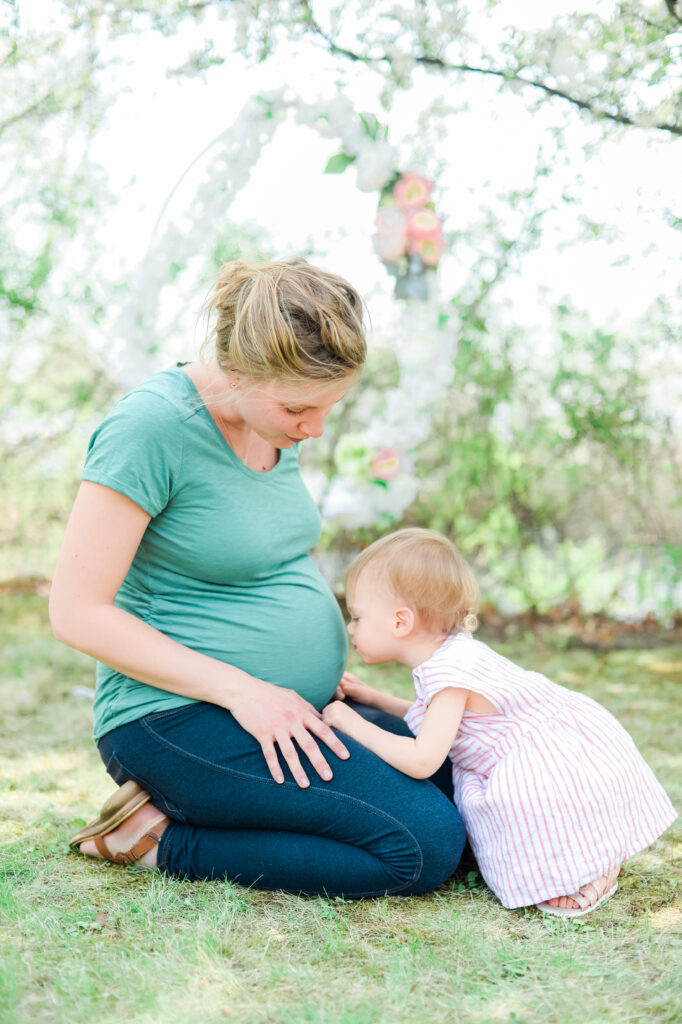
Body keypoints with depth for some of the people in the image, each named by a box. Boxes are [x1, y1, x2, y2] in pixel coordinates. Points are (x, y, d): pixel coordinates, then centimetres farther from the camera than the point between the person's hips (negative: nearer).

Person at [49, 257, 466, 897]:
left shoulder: (277, 417, 7)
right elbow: (78, 611, -18)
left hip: (288, 711, 9)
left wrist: (328, 666, 6)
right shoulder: (152, 426, -18)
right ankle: (163, 840, -6)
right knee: (425, 843, -21)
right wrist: (239, 688, -21)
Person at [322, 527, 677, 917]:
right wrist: (371, 697, 15)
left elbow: (421, 761, -30)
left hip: (570, 762, -10)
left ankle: (595, 866, -4)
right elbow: (434, 719, 21)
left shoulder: (449, 673, -25)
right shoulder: (453, 655, 5)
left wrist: (352, 723, -20)